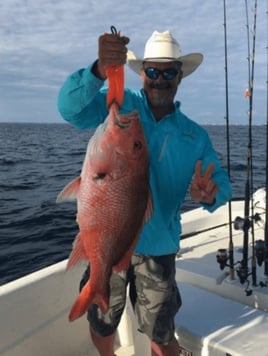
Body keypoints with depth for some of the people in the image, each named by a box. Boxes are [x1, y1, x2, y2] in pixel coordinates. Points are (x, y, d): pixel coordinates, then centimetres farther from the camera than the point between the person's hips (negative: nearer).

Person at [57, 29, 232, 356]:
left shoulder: (195, 135, 4)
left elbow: (221, 184, -2)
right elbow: (70, 108, -22)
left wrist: (209, 196, -26)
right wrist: (99, 70, -41)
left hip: (157, 247, 1)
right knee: (101, 326, 20)